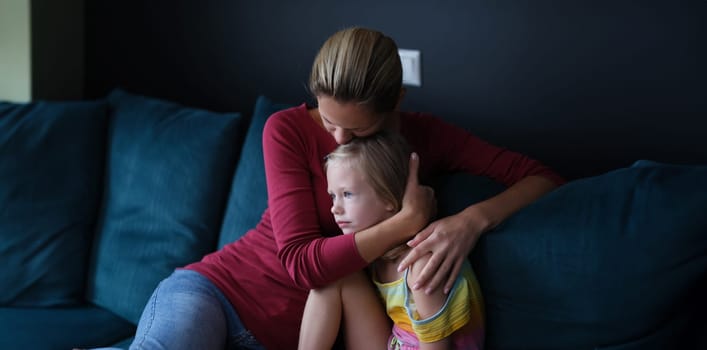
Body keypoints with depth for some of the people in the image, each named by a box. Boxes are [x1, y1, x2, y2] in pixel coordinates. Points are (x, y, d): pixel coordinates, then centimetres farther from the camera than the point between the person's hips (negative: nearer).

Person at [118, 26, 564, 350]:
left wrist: (472, 220, -25)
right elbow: (300, 262, -16)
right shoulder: (289, 130, -8)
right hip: (216, 288, -1)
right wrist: (408, 221, -23)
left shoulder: (424, 136, -1)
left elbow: (541, 177, -6)